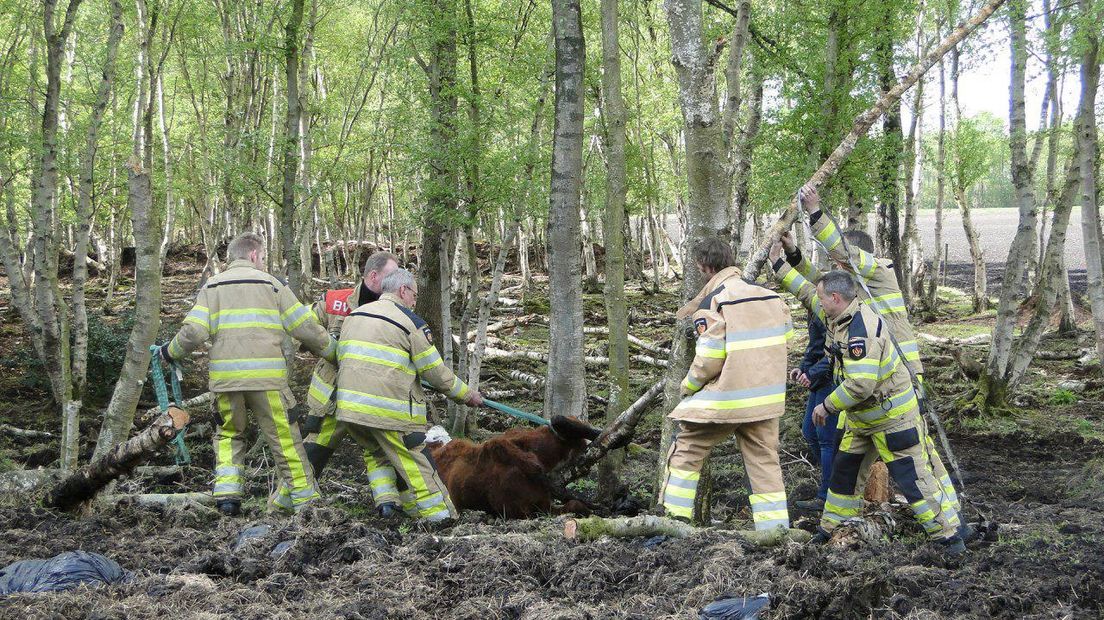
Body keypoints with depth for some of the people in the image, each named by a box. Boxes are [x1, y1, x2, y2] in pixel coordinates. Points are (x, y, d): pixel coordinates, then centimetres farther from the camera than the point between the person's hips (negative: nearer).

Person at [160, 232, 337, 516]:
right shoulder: (270, 283, 9)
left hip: (225, 376, 2)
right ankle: (304, 498, 8)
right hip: (267, 376, -2)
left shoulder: (212, 286, 12)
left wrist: (170, 352, 17)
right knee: (284, 437, 6)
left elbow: (193, 333, -1)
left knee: (229, 434, 20)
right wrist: (333, 352, 19)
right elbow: (306, 328, 5)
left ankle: (227, 493, 6)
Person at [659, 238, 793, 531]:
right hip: (767, 396, 6)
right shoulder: (769, 295, 7)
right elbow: (785, 334, 15)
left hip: (726, 397, -6)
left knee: (686, 451, 9)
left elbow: (710, 357, -17)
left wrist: (689, 385, 0)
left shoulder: (711, 303, -12)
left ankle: (674, 518, 9)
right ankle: (776, 526, 8)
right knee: (764, 460, 11)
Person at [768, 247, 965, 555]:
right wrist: (779, 265, 19)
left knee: (913, 479, -6)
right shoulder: (839, 315, 1)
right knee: (844, 471, 16)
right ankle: (831, 528, 28)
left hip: (893, 419, -10)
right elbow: (808, 293, 20)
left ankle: (949, 535, 2)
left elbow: (860, 385, -35)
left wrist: (827, 406, -21)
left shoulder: (861, 330, -29)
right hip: (861, 419, 10)